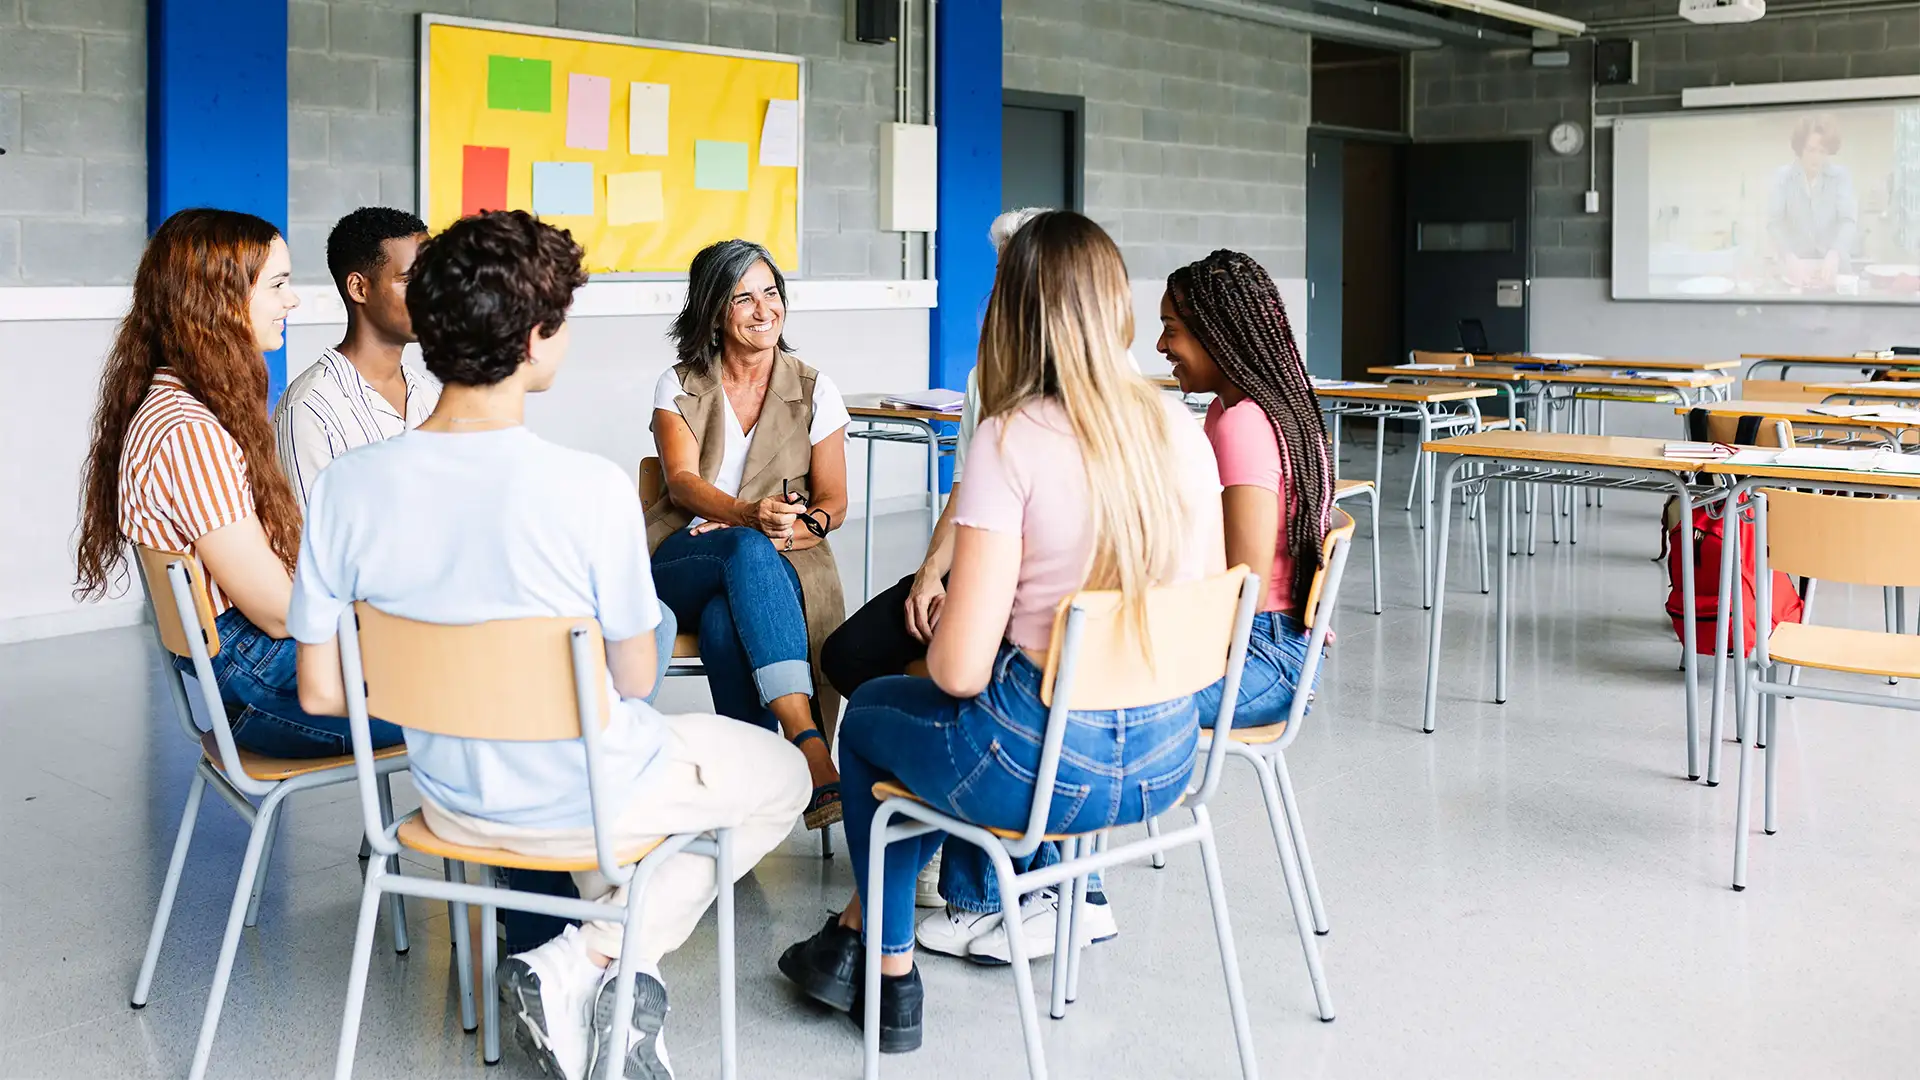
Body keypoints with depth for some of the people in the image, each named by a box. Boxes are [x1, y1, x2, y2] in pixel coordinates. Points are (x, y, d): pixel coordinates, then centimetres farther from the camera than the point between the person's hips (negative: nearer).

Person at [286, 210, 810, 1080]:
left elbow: (320, 693, -6)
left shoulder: (346, 488, -15)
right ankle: (585, 962, 9)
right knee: (782, 776, 24)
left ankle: (614, 989, 24)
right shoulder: (592, 489, -27)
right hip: (587, 800, -5)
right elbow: (635, 679, -13)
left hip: (451, 798, 6)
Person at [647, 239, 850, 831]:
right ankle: (808, 745, -51)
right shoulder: (679, 386, 9)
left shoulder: (813, 390, 10)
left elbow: (834, 502, 7)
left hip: (782, 565, 0)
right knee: (748, 551, -38)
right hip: (683, 561, 0)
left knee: (724, 622, -37)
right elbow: (682, 481, -7)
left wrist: (799, 528, -18)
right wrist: (748, 516, -28)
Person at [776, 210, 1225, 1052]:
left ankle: (892, 973, 40)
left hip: (1045, 766, -6)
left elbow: (959, 669, -20)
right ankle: (853, 936, 45)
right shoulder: (1179, 429, -1)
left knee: (868, 715, 27)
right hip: (1168, 757, 6)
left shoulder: (1012, 441, -19)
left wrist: (941, 651, 3)